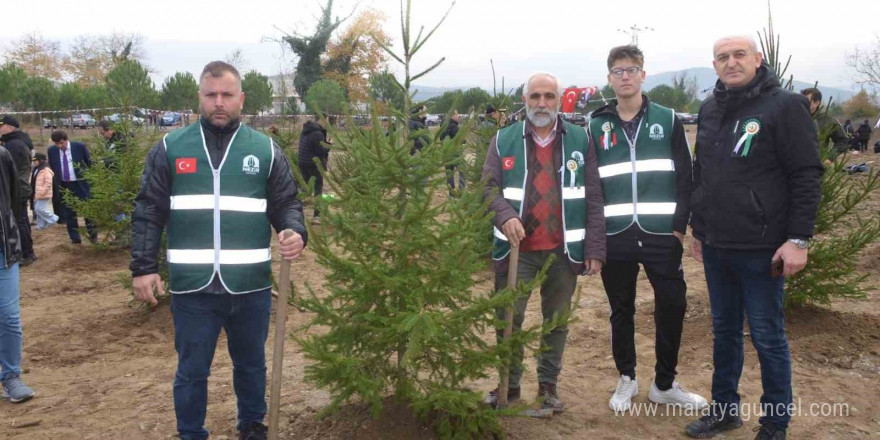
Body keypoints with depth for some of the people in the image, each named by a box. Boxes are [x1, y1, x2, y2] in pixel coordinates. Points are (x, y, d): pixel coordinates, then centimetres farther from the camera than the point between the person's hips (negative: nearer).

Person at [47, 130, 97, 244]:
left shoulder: (80, 146, -6)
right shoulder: (51, 150, 1)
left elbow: (90, 163, 3)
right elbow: (52, 168, 12)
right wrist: (57, 181, 7)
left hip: (81, 184, -2)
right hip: (63, 186, 2)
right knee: (69, 213, 6)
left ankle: (93, 235, 16)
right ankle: (75, 238, 14)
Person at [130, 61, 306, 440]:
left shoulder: (265, 149, 4)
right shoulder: (170, 148, 3)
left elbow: (287, 204, 7)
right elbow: (149, 211, 4)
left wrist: (295, 233, -14)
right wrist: (143, 266, -3)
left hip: (251, 285, 1)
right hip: (192, 286, -1)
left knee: (251, 364, 19)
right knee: (192, 371, 11)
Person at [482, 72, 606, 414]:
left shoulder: (580, 140, 5)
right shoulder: (503, 140, 4)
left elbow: (593, 199, 2)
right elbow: (489, 186, -1)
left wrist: (595, 248, -3)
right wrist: (505, 216, -22)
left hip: (563, 251, 1)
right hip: (516, 249, 0)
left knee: (557, 321, 11)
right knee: (508, 319, 4)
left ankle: (548, 385, 26)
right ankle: (508, 385, 21)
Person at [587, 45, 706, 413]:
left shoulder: (668, 120, 5)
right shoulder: (596, 126, 7)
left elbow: (685, 176, 3)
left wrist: (680, 224, -5)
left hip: (662, 234, 0)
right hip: (614, 236, 1)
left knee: (672, 306, 2)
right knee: (621, 311, 9)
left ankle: (665, 384, 19)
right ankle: (626, 379, 26)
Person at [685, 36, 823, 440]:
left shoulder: (784, 105, -8)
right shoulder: (709, 110, 11)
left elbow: (807, 176, -11)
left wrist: (798, 239, -16)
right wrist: (698, 230, 18)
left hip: (762, 249, -6)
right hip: (716, 248, 6)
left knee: (767, 337, 3)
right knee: (724, 331, 16)